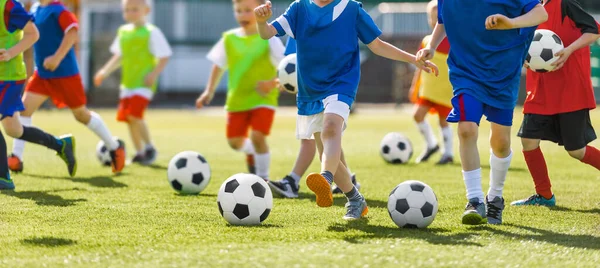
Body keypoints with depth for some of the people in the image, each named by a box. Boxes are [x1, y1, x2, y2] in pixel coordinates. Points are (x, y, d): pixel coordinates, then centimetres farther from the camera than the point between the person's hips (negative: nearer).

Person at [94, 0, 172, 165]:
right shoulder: (123, 31, 11)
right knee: (127, 118, 6)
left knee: (134, 115, -19)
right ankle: (140, 153, 17)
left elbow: (164, 57, -9)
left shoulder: (151, 32, -8)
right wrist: (105, 71, 14)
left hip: (144, 83, -7)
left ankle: (149, 147, -2)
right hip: (127, 83, 7)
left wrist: (154, 74, -21)